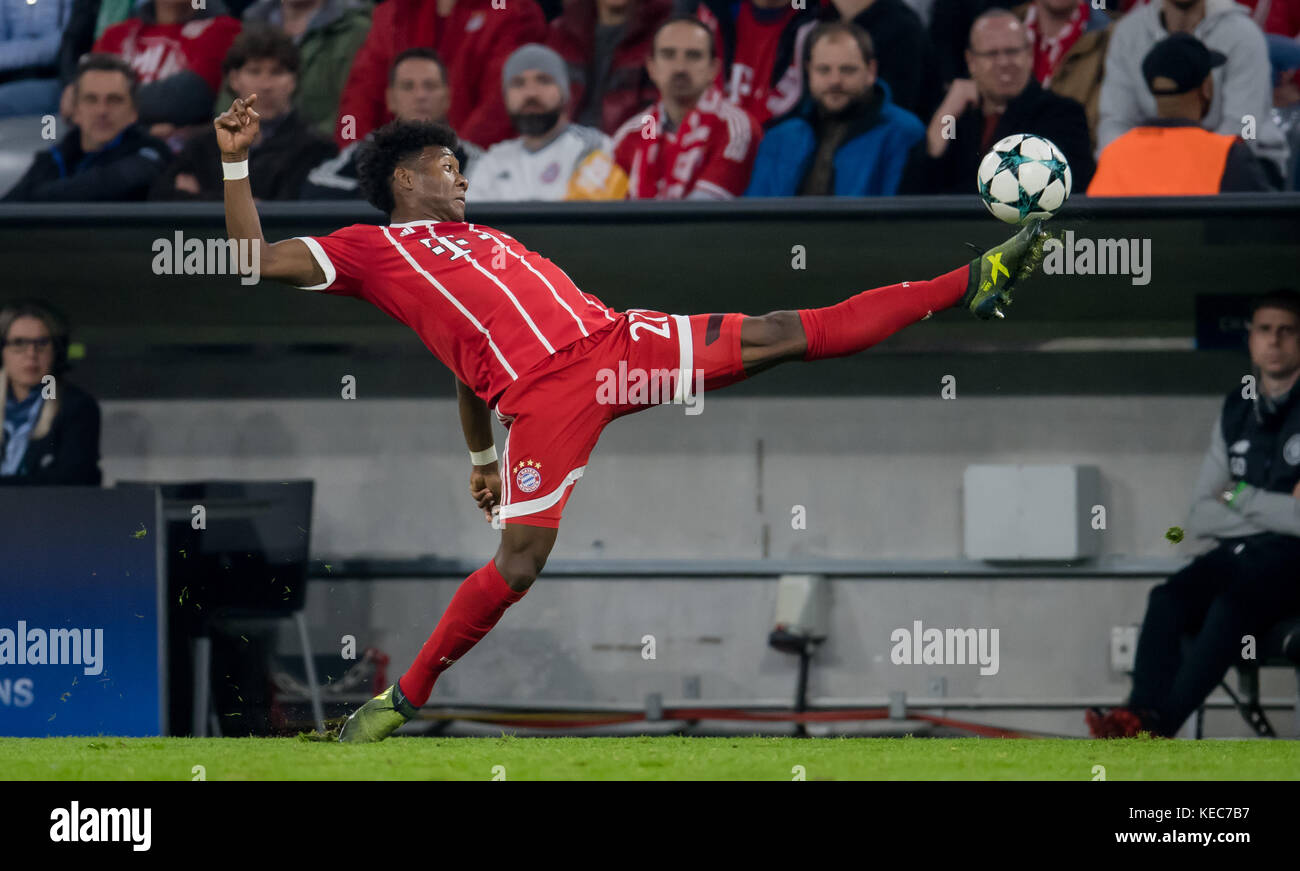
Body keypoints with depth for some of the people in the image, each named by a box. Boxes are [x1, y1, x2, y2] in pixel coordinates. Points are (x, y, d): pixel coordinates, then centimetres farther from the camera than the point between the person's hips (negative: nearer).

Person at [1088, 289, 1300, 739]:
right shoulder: (1235, 412, 15)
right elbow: (1199, 520, 11)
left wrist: (1239, 498, -4)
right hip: (1238, 552, 6)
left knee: (1232, 603, -35)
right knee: (1169, 598, -25)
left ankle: (1157, 722, -47)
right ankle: (1143, 713, -45)